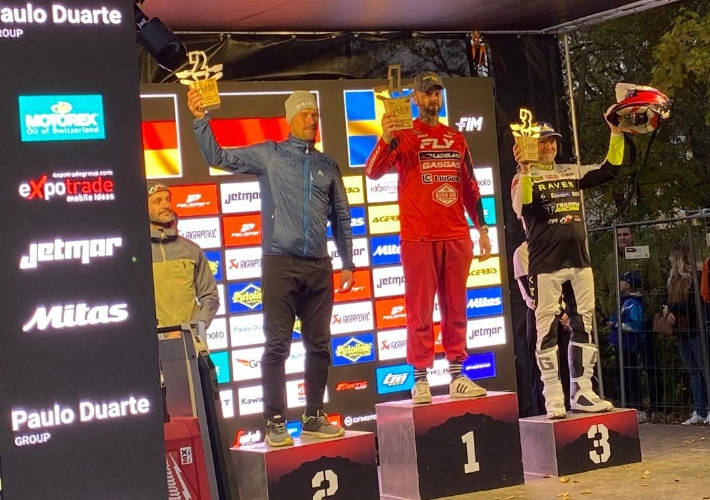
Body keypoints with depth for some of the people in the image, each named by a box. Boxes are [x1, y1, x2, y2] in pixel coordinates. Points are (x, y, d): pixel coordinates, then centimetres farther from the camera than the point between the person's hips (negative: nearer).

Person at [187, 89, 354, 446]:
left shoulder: (327, 165, 13)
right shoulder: (268, 155, 4)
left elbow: (341, 217, 18)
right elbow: (218, 158, -3)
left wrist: (347, 263, 16)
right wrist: (200, 119, -17)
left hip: (318, 267, 4)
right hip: (280, 264, -4)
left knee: (319, 344, 7)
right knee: (278, 345, -5)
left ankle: (314, 417, 16)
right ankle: (275, 422, 0)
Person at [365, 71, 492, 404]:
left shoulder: (456, 139, 16)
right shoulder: (403, 138, 3)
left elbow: (470, 187, 20)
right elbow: (373, 172, -11)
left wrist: (482, 229, 15)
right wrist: (385, 139, -27)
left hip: (456, 236, 4)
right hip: (418, 238, -4)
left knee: (455, 308, 7)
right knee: (420, 309, -3)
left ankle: (456, 376, 13)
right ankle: (420, 380, 0)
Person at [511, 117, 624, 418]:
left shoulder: (572, 173, 17)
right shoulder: (524, 177, 0)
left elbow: (610, 169, 15)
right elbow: (521, 208, -19)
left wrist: (616, 134, 7)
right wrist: (524, 171, -30)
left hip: (579, 259, 6)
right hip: (546, 263, -6)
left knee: (584, 326, 8)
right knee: (547, 328, -6)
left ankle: (581, 392, 15)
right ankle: (553, 398, -4)